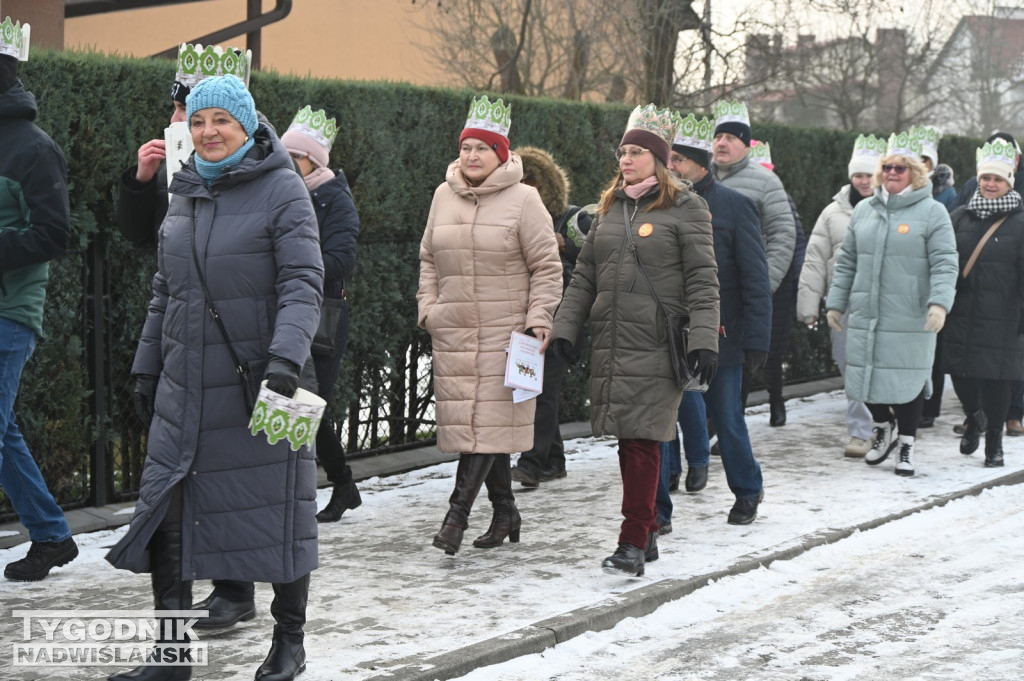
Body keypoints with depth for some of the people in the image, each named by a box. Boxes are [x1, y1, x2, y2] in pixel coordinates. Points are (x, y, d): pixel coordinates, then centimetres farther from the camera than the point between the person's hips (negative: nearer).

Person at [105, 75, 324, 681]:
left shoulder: (283, 190, -6)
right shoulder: (186, 193, 14)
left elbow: (303, 283, -14)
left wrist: (287, 356, -27)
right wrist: (147, 366, 17)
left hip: (260, 381, -5)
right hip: (186, 384, 6)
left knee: (275, 506, 4)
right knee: (165, 510, 0)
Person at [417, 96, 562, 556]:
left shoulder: (522, 199, -4)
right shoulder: (444, 196, 10)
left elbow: (547, 267, -3)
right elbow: (429, 259, 20)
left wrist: (538, 321, -9)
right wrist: (428, 308, 10)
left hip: (506, 331, -5)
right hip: (453, 332, 5)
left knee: (489, 419, -12)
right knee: (467, 420, 5)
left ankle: (457, 513, -12)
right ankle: (505, 513, 17)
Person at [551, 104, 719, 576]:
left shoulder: (684, 208, -1)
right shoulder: (610, 207, 16)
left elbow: (702, 280, -6)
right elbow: (584, 274, 18)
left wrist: (704, 339, -13)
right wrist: (565, 326, 9)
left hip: (656, 345, -6)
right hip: (610, 343, 6)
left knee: (643, 441, -9)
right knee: (626, 440, 9)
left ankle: (633, 542, -8)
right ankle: (647, 534, 20)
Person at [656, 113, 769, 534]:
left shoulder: (734, 206, -5)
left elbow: (755, 279, -6)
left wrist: (756, 339, -11)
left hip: (719, 336, -2)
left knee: (727, 420, 11)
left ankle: (748, 491, 35)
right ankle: (657, 512, 5)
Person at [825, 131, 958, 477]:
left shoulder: (932, 212, -3)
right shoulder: (864, 210, 12)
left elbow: (944, 264, -9)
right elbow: (846, 261, 16)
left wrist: (939, 303, -22)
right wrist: (835, 302, 12)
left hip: (910, 320, -4)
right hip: (865, 316, 4)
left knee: (908, 380, 2)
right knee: (866, 375, 7)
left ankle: (906, 443, 19)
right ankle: (882, 428, 33)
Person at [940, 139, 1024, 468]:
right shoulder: (960, 217, 8)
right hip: (961, 315, 3)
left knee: (996, 379, 0)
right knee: (959, 372, 4)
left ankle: (994, 443, 15)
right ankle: (974, 418, 34)